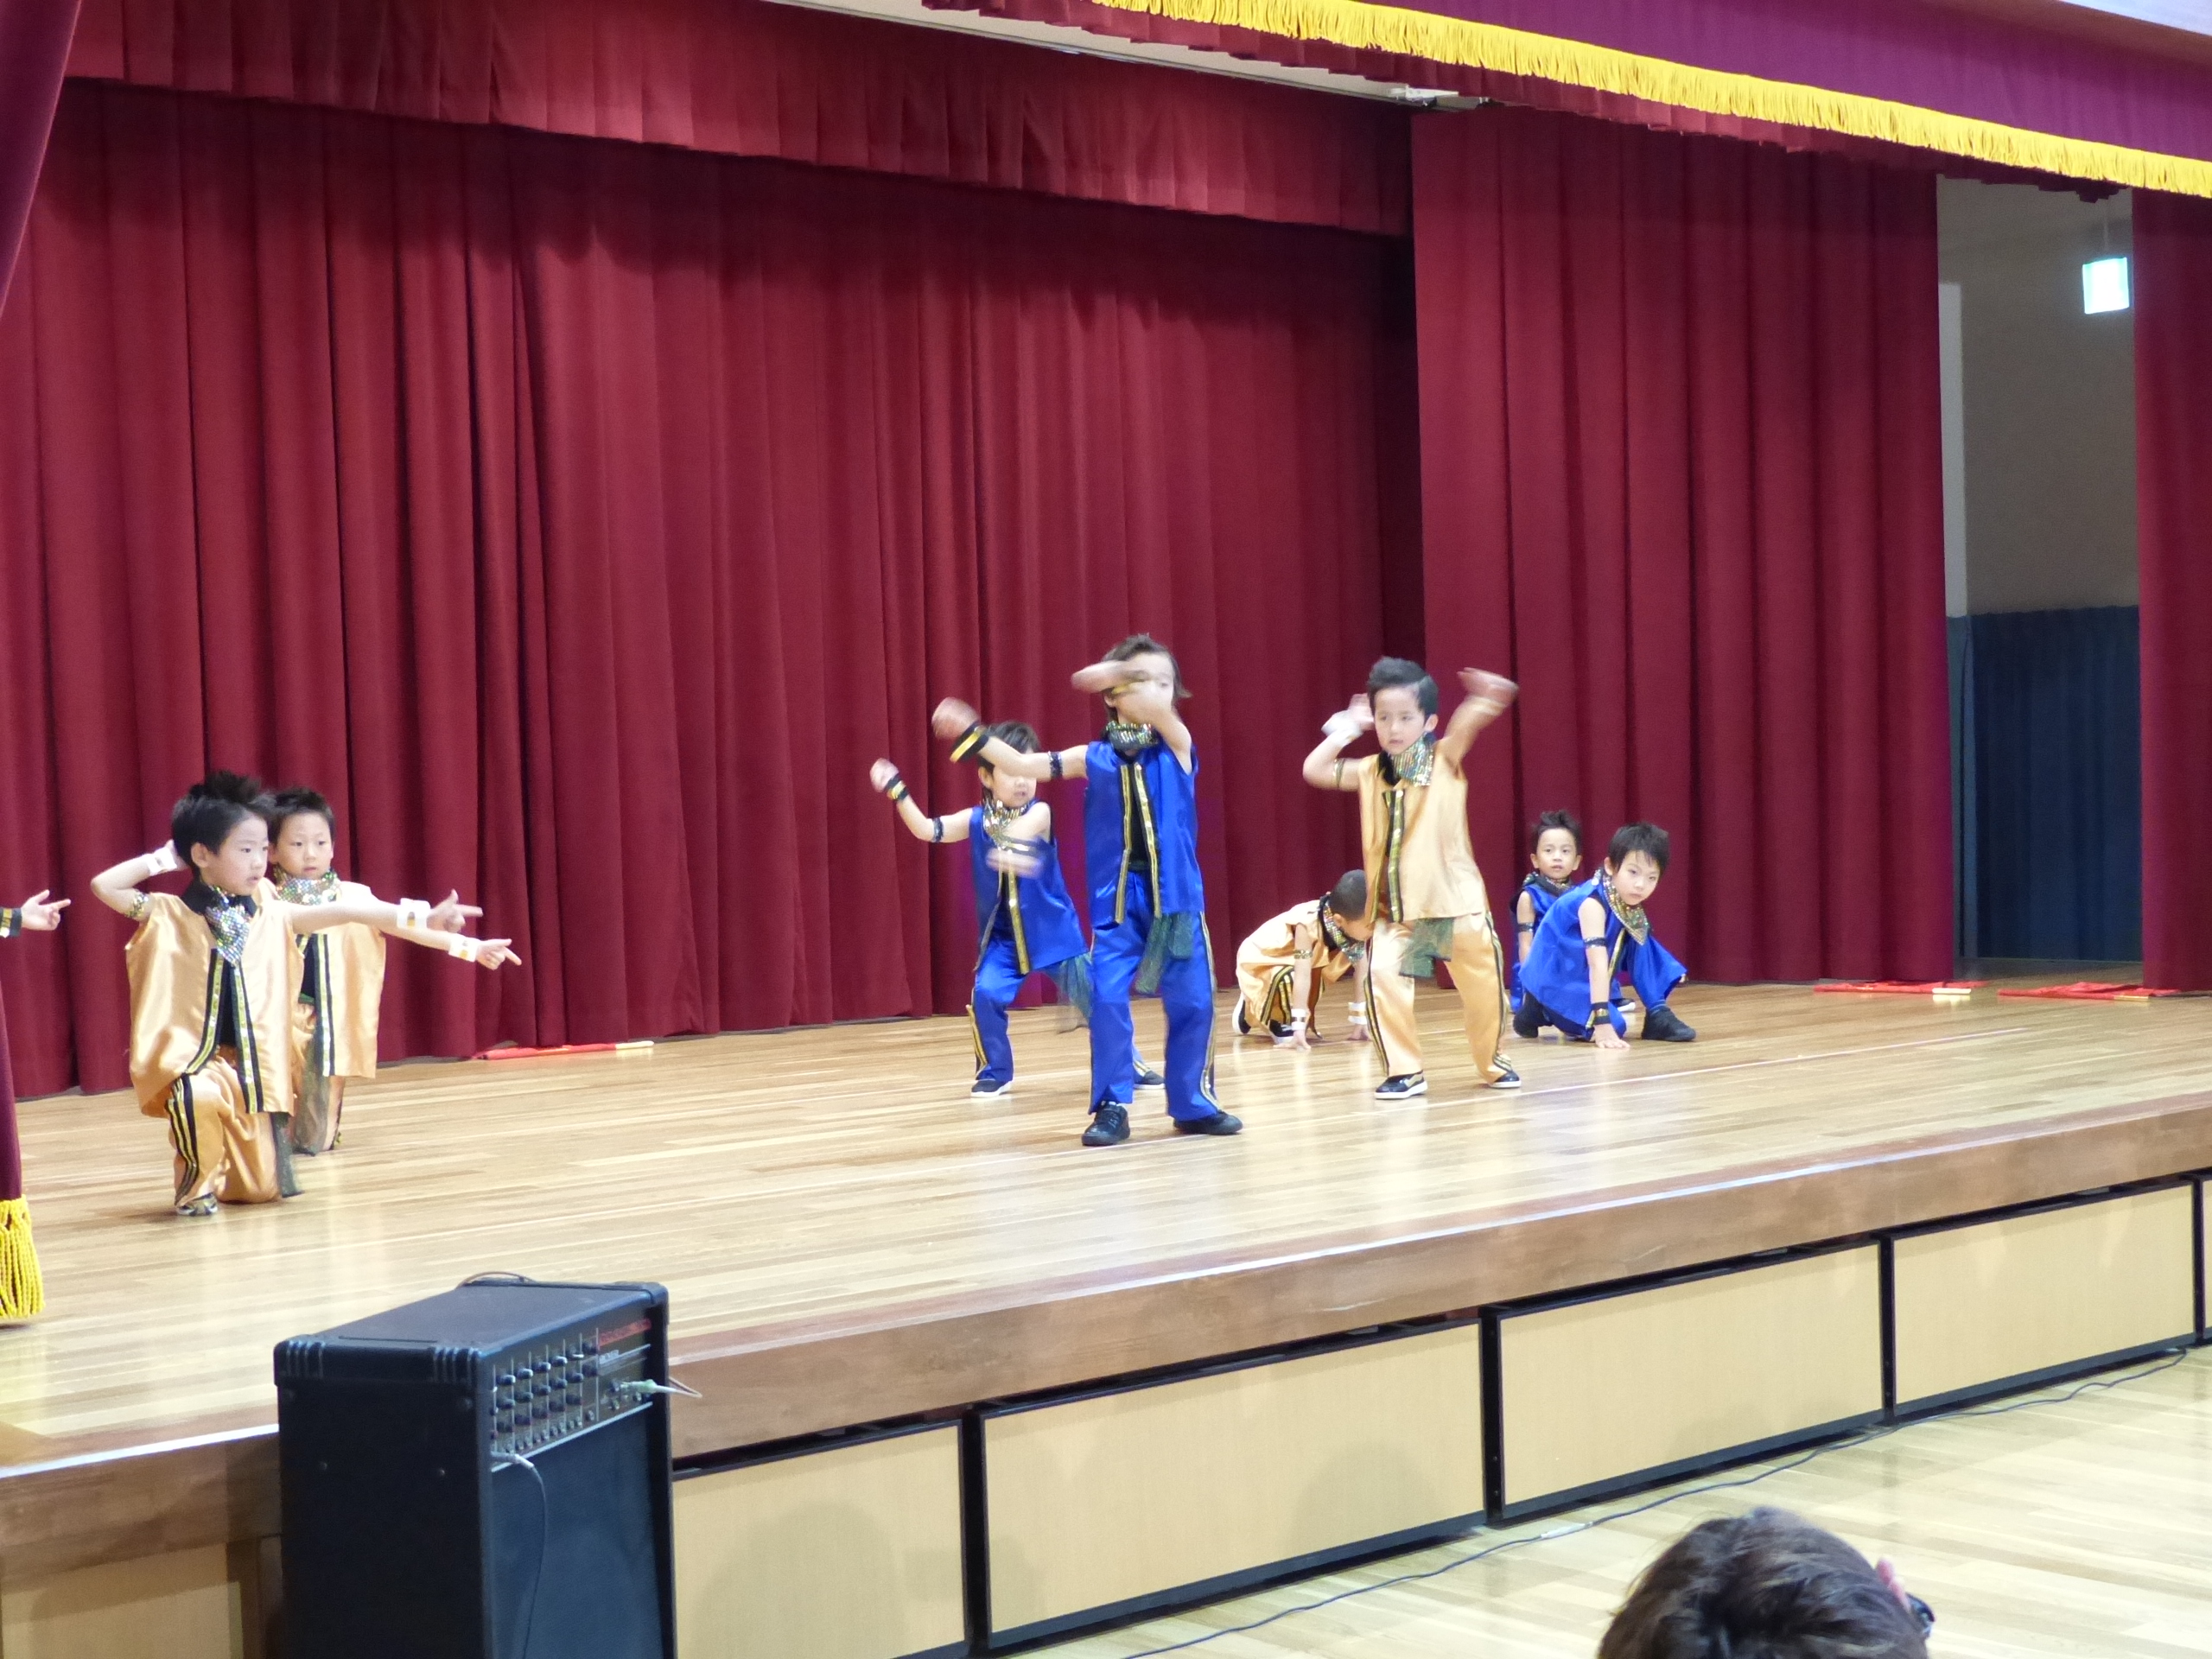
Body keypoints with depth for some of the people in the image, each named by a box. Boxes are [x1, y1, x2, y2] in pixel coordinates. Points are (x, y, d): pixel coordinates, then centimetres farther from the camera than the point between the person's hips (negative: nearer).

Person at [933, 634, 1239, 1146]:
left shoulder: (1177, 745, 1)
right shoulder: (1095, 757, 4)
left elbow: (1160, 709, -21)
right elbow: (1026, 766, 2)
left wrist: (1115, 673, -41)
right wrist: (974, 736, -10)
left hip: (1176, 896, 0)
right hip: (1117, 900, 0)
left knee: (1192, 1002, 3)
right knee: (1107, 1000, -6)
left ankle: (1193, 1105, 16)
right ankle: (1111, 1108, 4)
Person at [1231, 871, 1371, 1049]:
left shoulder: (1355, 923, -21)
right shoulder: (1309, 923, -41)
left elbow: (1362, 973, -15)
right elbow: (1302, 975, -41)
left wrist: (1362, 1021, -15)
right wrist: (1299, 1027, -41)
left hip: (1294, 958, 8)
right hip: (1260, 958, -8)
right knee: (1287, 978, -34)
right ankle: (1279, 1024, -5)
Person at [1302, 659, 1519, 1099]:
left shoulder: (1444, 759, -2)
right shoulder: (1372, 772, 6)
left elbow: (1466, 725, -18)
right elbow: (1314, 770, 2)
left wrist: (1487, 699, -35)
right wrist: (1345, 729, 5)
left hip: (1455, 898, -1)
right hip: (1395, 907, 2)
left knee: (1482, 981, 7)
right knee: (1382, 976, -16)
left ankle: (1492, 1060, 31)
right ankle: (1405, 1070, -5)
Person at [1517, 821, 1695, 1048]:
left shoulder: (1629, 903, -6)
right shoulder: (1593, 903, -31)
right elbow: (1598, 965, -37)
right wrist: (1602, 1025, -42)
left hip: (1587, 979, 8)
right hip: (1554, 981, -8)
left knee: (1638, 940, -2)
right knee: (1614, 1025, -21)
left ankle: (1658, 1016, 4)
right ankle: (1540, 1012, 0)